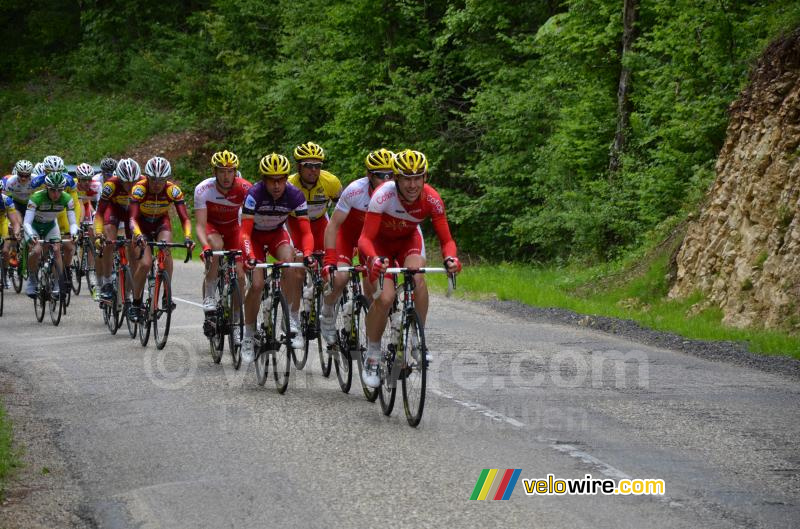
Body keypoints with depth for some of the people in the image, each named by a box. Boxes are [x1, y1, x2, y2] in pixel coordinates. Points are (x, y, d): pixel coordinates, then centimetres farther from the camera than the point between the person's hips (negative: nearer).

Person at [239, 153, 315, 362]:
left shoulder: (295, 195, -25)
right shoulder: (254, 194, -31)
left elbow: (305, 232, -24)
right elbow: (245, 233, -34)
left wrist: (307, 254, -43)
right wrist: (250, 257, -51)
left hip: (277, 234, 2)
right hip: (255, 235, -2)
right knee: (257, 284, -17)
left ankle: (292, 321, -18)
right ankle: (248, 334, 2)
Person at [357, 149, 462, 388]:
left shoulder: (432, 199, -26)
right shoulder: (383, 195, -34)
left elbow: (446, 240, -20)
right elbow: (365, 238, -35)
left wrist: (450, 258, -42)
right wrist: (375, 259, -56)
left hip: (408, 240, 2)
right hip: (380, 241, -2)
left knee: (418, 278, -29)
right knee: (385, 297, -22)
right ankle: (372, 354, -2)